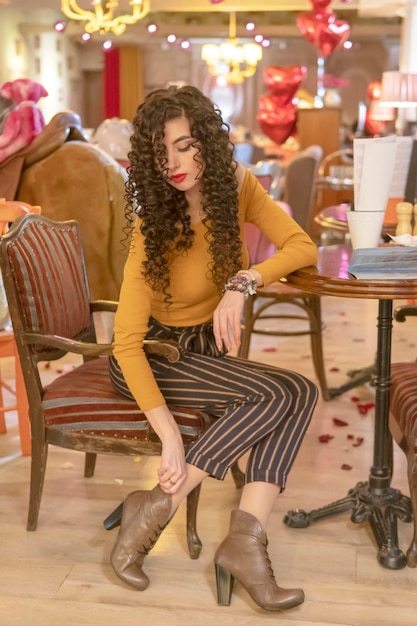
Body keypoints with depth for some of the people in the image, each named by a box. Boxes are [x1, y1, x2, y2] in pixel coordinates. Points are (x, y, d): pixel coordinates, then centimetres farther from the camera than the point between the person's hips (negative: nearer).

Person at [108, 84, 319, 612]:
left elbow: (302, 246, -12)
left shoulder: (236, 186, -6)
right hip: (151, 356, -5)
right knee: (279, 394, -27)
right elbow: (127, 339, -26)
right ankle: (153, 510, -21)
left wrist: (242, 283, -30)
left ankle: (244, 537, -25)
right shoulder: (153, 224, -20)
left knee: (301, 393, -23)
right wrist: (170, 437, -34)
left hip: (207, 351, 5)